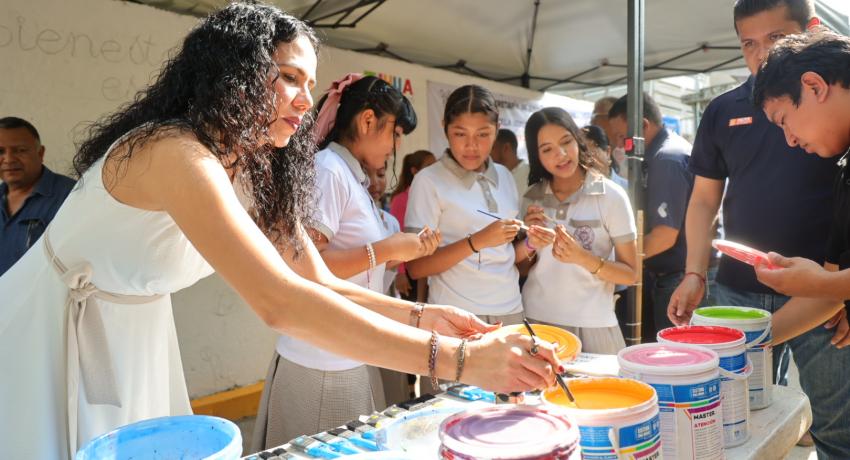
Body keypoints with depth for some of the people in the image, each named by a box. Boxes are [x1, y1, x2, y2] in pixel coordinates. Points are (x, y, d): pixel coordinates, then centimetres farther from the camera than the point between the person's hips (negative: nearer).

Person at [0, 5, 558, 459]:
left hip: (131, 340, 8)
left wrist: (422, 316, -20)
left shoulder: (255, 171, -3)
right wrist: (456, 359, -43)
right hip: (48, 337, -7)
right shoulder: (174, 153, -32)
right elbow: (280, 302, -43)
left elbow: (321, 284, -4)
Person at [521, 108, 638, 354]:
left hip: (592, 324, -2)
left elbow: (630, 274, -6)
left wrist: (582, 257, -21)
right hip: (535, 319, 3)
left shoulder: (610, 195, -6)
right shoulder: (532, 198, 3)